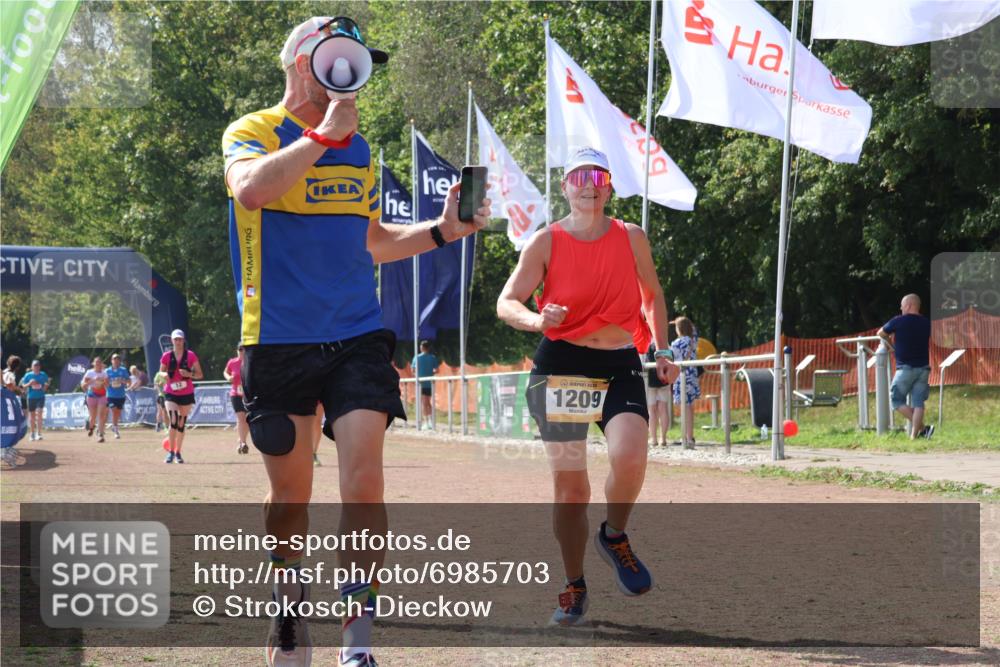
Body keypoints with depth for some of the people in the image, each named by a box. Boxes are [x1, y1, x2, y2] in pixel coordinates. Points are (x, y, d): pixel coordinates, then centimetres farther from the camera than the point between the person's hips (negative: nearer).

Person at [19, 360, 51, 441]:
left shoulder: (43, 375, 2)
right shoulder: (28, 375, 1)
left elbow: (46, 384, 13)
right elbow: (23, 386, 4)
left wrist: (46, 386, -10)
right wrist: (29, 383, -15)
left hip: (40, 397, -1)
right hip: (31, 397, 1)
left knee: (39, 413, -16)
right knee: (32, 415, 7)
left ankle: (39, 433, -14)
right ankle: (32, 434, 19)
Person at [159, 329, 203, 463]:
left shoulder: (190, 356, -3)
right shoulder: (167, 356, 0)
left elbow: (200, 374, -1)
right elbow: (161, 373, 9)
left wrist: (189, 374, -20)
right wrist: (164, 375, -14)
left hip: (186, 394, 1)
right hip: (170, 394, -1)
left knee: (182, 424, 7)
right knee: (173, 421, -19)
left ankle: (178, 453, 19)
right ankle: (171, 452, -10)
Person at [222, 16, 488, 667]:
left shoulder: (358, 149, 15)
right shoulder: (253, 133, -2)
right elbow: (251, 189, -26)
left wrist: (442, 229, 12)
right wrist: (324, 133, -22)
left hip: (357, 334, 3)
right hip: (278, 339, -3)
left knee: (364, 480, -12)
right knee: (291, 493, 7)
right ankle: (291, 614, 31)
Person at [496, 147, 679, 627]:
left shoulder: (631, 238, 5)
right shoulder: (546, 242, -1)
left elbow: (652, 294, 20)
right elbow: (506, 302, -5)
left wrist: (661, 352, 11)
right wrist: (536, 319, -26)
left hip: (621, 368, 1)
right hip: (562, 366, -1)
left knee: (630, 458, -24)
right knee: (569, 483, 0)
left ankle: (614, 538, 6)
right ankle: (574, 588, 16)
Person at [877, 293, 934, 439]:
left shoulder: (898, 321, -6)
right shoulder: (926, 323, 7)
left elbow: (880, 334, 9)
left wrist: (890, 343, 28)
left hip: (906, 368, -5)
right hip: (923, 368, 5)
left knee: (897, 400, 5)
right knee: (918, 403, 4)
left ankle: (922, 428, -6)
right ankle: (914, 433, -3)